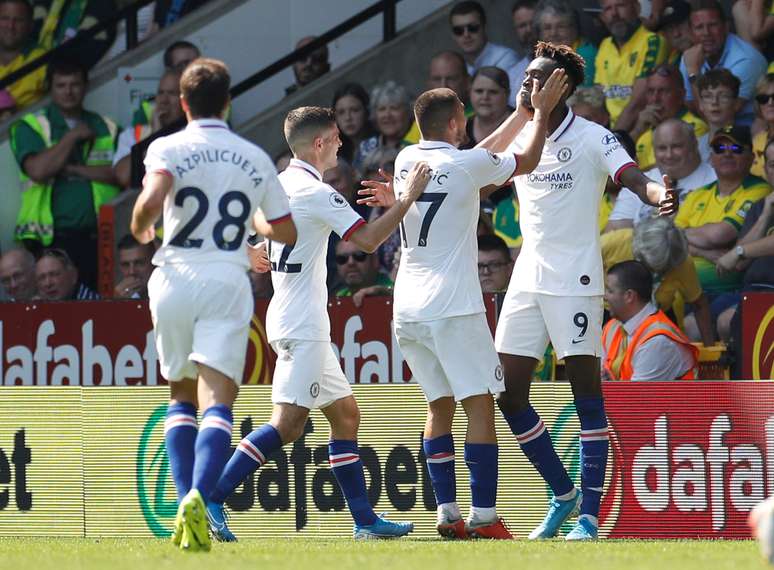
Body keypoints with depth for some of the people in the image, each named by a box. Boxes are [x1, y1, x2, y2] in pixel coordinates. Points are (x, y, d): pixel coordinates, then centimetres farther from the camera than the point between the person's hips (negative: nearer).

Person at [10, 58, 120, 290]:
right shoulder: (30, 127, 7)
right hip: (52, 241, -2)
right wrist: (73, 136, -3)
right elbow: (38, 170, -12)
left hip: (98, 237, 2)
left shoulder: (107, 128, 14)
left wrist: (75, 169, -7)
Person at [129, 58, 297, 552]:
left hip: (175, 278, 0)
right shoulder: (255, 159, 11)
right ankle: (198, 498, -33)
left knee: (181, 397, 17)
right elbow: (287, 233, 15)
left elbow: (152, 200, -19)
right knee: (217, 404, -10)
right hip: (228, 286, 0)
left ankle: (185, 498, 4)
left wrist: (139, 228, 3)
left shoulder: (168, 148, 1)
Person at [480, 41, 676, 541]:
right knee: (509, 395, 4)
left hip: (575, 281, -6)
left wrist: (659, 195, -44)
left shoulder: (592, 138, -7)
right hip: (528, 280, 6)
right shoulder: (518, 139, 10)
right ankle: (563, 495, 19)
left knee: (586, 391, -6)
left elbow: (634, 178, -21)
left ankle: (589, 514, -5)